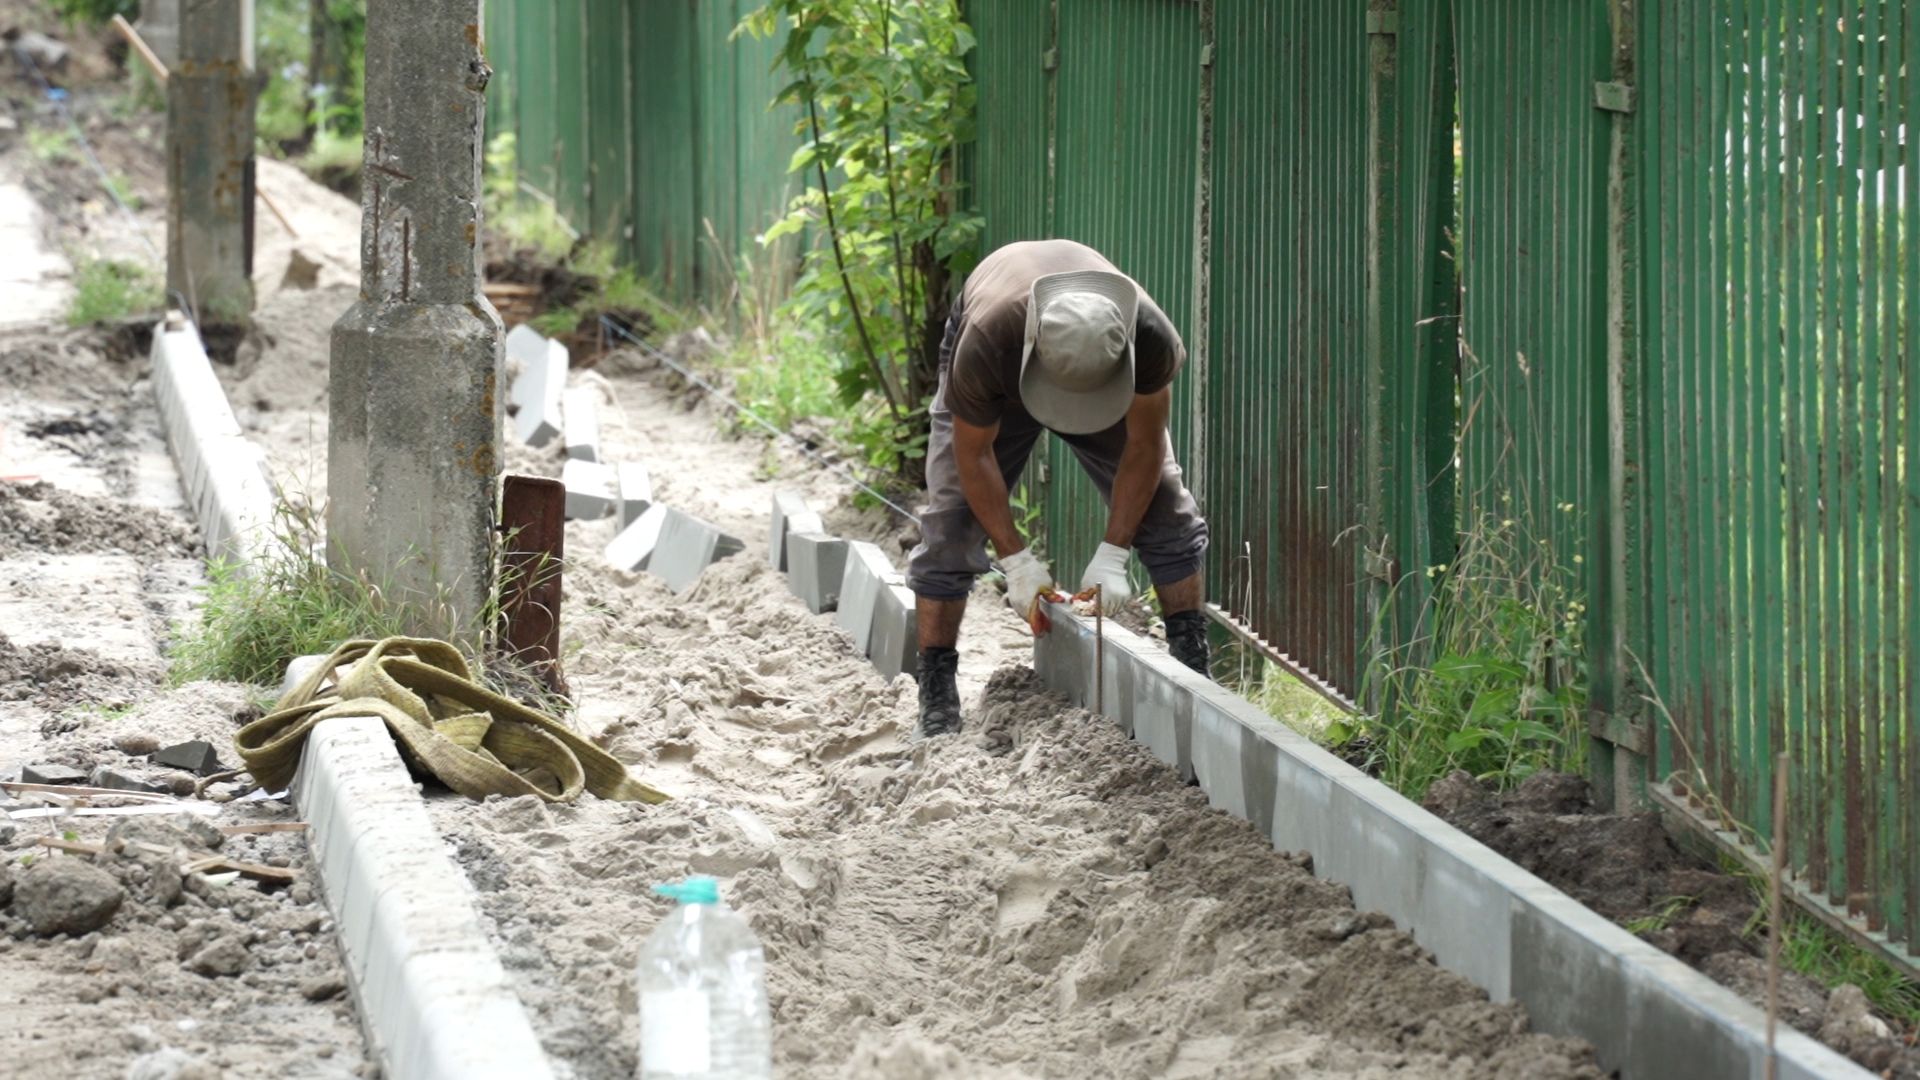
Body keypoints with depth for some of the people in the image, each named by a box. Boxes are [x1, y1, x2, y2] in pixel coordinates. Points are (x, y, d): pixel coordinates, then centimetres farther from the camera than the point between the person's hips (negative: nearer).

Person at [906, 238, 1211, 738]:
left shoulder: (1151, 338, -41)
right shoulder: (985, 344, -46)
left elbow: (1143, 446, -26)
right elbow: (974, 454, -28)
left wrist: (1112, 556, -27)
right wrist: (1016, 559, -26)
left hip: (1113, 381, 2)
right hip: (1000, 382, -2)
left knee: (1167, 513, -9)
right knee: (949, 525, -14)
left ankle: (1194, 673, 0)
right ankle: (936, 706, -11)